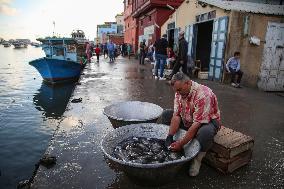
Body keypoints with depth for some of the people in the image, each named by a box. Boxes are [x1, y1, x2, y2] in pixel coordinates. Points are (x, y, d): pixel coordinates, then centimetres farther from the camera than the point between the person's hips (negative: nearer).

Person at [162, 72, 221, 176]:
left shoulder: (203, 95, -32)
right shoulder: (180, 93, -9)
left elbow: (197, 124, -35)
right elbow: (176, 116, -13)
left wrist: (181, 143, -34)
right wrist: (170, 137, -23)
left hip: (208, 120, -6)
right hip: (187, 120, 7)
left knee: (205, 132, -40)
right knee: (166, 114, -6)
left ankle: (197, 158, -11)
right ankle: (171, 148, -1)